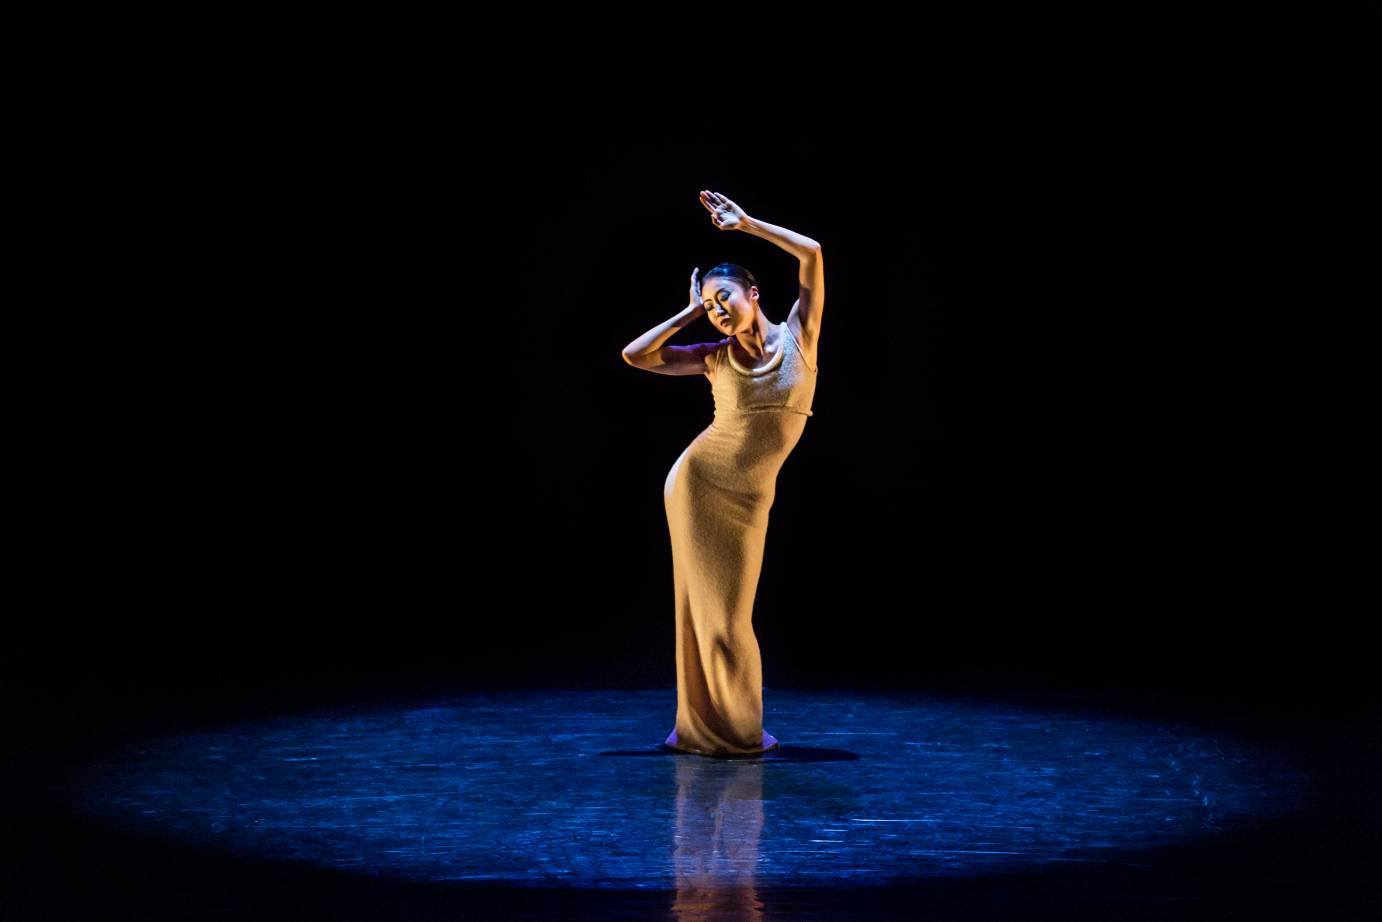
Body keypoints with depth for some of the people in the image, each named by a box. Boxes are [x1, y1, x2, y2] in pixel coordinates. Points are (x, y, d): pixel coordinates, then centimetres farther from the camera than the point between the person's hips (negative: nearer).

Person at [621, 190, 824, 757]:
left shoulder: (799, 334, -3)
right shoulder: (716, 358, -1)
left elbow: (812, 254, -12)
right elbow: (634, 355, -6)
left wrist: (745, 223, -8)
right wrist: (690, 312, 0)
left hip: (748, 500, 0)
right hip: (697, 482, 0)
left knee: (732, 613, 4)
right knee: (704, 608, 3)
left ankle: (739, 728, 17)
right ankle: (704, 726, 12)